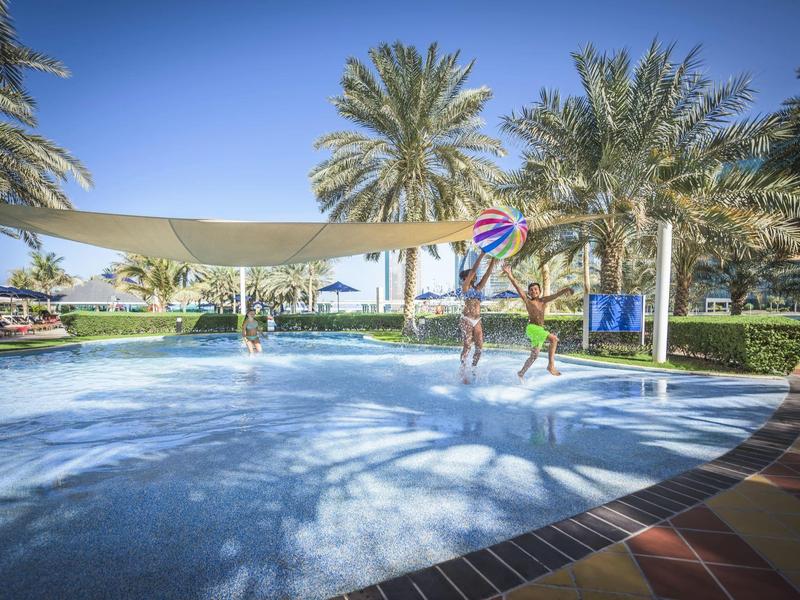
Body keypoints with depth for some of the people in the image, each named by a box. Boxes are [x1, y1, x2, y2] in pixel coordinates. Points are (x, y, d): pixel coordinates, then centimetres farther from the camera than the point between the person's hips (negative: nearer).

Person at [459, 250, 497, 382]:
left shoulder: (478, 287, 16)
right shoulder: (465, 286, 1)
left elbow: (488, 273, 9)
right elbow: (473, 270, -9)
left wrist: (493, 258, 2)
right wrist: (482, 254, -10)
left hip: (477, 321, 6)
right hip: (466, 320, -6)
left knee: (479, 347, 3)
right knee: (467, 347, -8)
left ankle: (473, 371, 18)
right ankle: (463, 375, -1)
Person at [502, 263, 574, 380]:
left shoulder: (543, 300, 11)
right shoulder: (527, 301, -4)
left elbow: (555, 295, 0)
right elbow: (518, 288, -14)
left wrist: (564, 290, -20)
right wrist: (509, 275, -23)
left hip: (540, 329, 7)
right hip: (532, 328, -7)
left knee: (534, 355, 11)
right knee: (554, 339, -21)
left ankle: (521, 373, 22)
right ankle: (551, 365, -16)